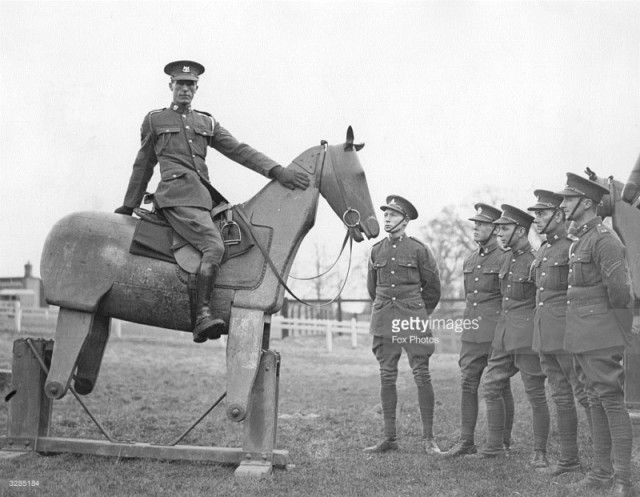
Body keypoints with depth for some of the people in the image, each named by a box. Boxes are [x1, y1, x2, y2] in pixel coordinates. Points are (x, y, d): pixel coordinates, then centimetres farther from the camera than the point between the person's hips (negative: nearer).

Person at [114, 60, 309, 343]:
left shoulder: (208, 124, 22)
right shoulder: (154, 121, 13)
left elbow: (240, 151, 12)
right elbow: (143, 167, 18)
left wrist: (277, 171, -1)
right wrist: (129, 207, 22)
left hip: (205, 195, 6)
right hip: (177, 193, -6)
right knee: (214, 247, -26)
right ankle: (202, 317, -31)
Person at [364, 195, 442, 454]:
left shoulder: (418, 250, -2)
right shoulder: (377, 250, 9)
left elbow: (433, 286, 7)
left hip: (413, 319, -3)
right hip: (384, 321, 4)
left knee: (422, 376, -4)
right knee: (387, 377, 4)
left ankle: (429, 438, 2)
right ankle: (390, 438, 10)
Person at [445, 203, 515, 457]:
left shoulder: (504, 258, -7)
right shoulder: (469, 260, 14)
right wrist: (470, 321, 17)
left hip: (497, 332, -6)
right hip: (471, 332, 6)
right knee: (467, 384, 3)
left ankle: (504, 441, 14)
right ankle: (466, 440, 7)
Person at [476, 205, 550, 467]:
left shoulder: (536, 261, -12)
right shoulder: (507, 258, 12)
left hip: (527, 336, -8)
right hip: (503, 334, 8)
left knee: (536, 394, 1)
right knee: (491, 387, 10)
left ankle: (540, 452, 10)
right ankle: (494, 446, 21)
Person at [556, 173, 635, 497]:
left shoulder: (604, 240, -15)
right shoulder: (579, 241, 15)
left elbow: (619, 288, -21)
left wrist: (610, 321, -6)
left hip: (601, 335, -9)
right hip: (581, 336, 10)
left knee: (611, 401, -7)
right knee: (596, 401, 13)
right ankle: (601, 471, 20)